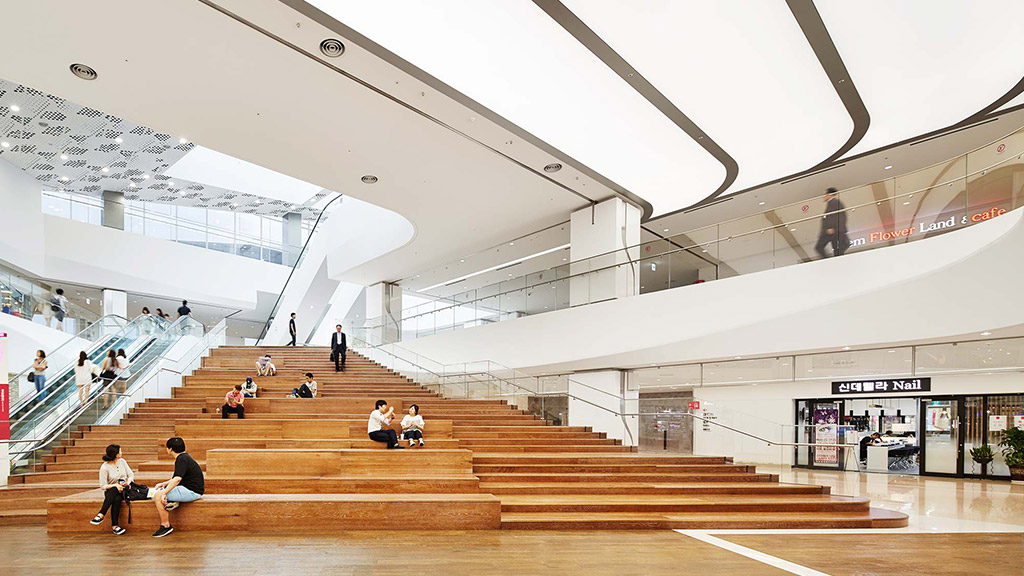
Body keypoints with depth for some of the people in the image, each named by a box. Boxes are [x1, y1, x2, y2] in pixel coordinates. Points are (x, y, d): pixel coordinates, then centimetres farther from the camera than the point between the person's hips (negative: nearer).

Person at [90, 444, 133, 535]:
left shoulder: (122, 461, 5)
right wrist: (115, 485, -25)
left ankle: (101, 515, -35)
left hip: (123, 489, 2)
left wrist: (128, 481, -11)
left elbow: (131, 474, 11)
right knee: (116, 499, -38)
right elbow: (103, 486, -10)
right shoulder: (104, 467, -10)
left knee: (117, 498, -35)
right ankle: (115, 525, -39)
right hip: (110, 492, -2)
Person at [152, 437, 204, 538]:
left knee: (158, 495, -16)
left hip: (192, 492, -11)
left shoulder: (182, 460, -17)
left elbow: (177, 479, -29)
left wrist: (164, 493, -27)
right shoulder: (184, 457, 15)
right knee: (158, 491, 18)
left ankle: (166, 526, -12)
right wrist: (165, 484, 10)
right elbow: (177, 478, 23)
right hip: (188, 489, 11)